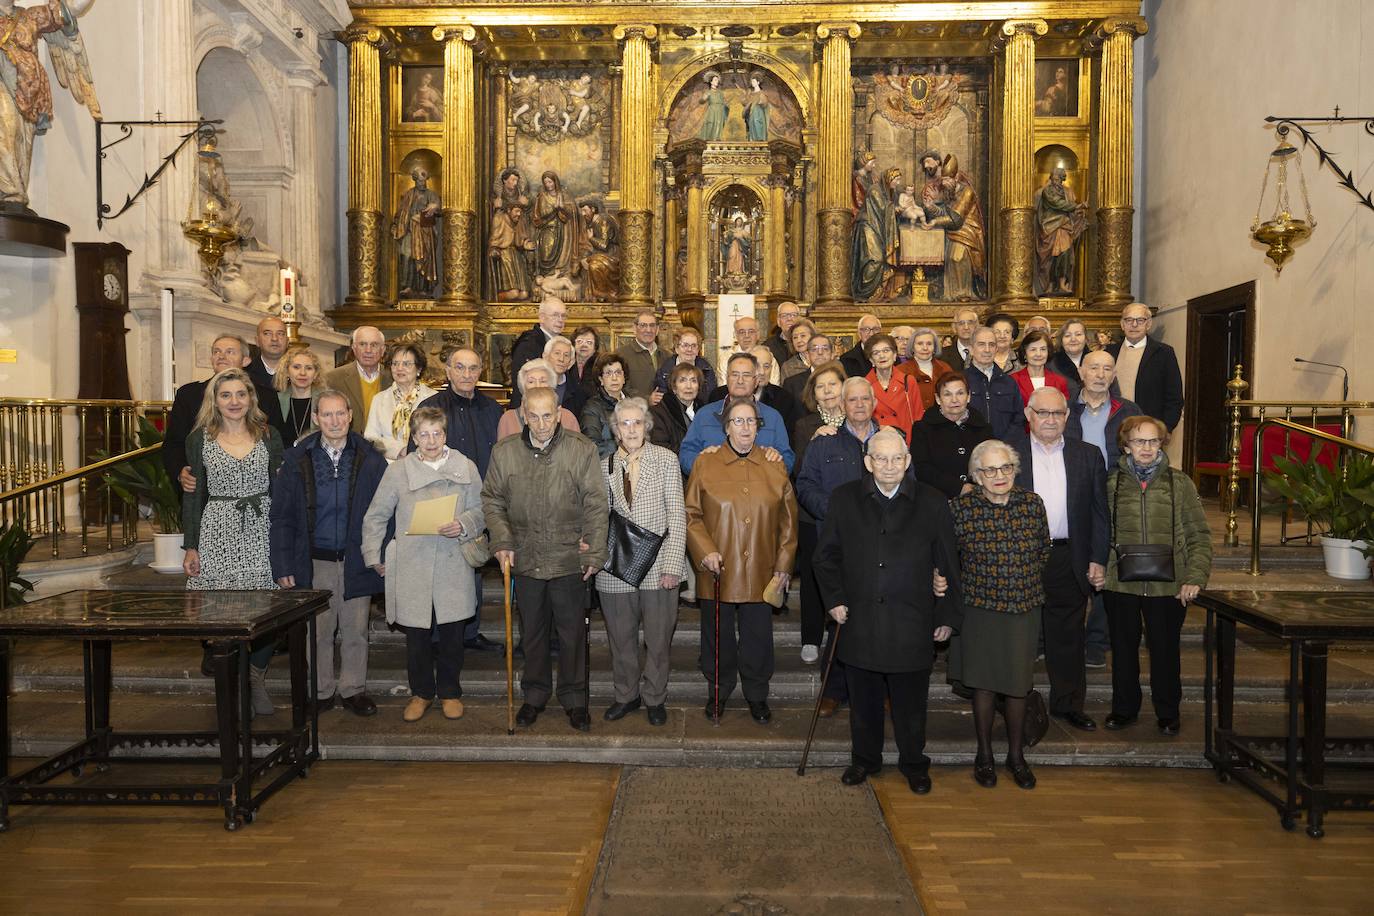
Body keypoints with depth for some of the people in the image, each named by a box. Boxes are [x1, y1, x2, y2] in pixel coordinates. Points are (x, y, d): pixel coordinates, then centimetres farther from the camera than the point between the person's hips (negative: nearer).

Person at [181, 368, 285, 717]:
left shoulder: (268, 435, 6)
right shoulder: (200, 438, 5)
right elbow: (194, 494, 6)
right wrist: (190, 547, 2)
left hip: (261, 532, 0)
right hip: (218, 533, 0)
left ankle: (257, 681, 17)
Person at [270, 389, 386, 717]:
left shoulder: (370, 458, -2)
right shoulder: (297, 459, 0)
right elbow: (281, 517, 2)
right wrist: (283, 566, -3)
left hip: (357, 560, 0)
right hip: (314, 561, 0)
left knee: (355, 630, 8)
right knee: (317, 631, 9)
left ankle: (353, 689, 23)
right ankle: (321, 691, 24)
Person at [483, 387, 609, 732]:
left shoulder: (582, 450, -6)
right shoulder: (504, 452, 1)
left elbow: (596, 504, -4)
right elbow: (492, 500, 8)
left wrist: (595, 552, -8)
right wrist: (502, 541, -4)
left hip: (569, 559, -2)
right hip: (525, 559, 2)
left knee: (572, 632, 9)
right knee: (532, 632, 16)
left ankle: (574, 698, 26)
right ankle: (535, 694, 33)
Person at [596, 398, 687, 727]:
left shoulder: (666, 460, -2)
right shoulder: (605, 467, 6)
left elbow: (676, 514, -5)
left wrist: (673, 564, -10)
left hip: (658, 567, -2)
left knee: (658, 640, 8)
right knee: (621, 639, 14)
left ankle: (654, 698, 27)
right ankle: (627, 695, 33)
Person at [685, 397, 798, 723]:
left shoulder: (774, 467, 6)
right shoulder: (705, 463, 2)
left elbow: (788, 521, 8)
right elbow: (691, 514, 0)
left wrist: (783, 567, 3)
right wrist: (705, 551, -12)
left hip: (760, 573, 1)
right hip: (718, 572, -1)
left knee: (758, 638, 9)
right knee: (718, 637, 10)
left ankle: (757, 695, 28)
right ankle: (717, 693, 30)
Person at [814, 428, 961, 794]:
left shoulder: (932, 503, -1)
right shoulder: (844, 499, 2)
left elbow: (948, 566, 4)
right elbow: (826, 556, 9)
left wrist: (947, 616, 3)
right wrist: (834, 599, 1)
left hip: (912, 626, -1)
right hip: (859, 622, 1)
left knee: (910, 702, 11)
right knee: (863, 701, 14)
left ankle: (914, 764, 31)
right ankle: (864, 759, 34)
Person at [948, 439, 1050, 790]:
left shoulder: (1033, 503, -2)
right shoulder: (960, 508, -10)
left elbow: (1044, 551, 10)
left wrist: (1029, 586, 11)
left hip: (1023, 609, 2)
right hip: (980, 609, -2)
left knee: (1018, 684, 9)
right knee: (983, 683, 8)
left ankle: (1016, 755, 28)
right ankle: (984, 755, 26)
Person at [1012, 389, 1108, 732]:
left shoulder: (1088, 456, 7)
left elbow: (1099, 511, 7)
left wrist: (1098, 559, 0)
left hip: (1069, 559, 2)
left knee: (1068, 636, 11)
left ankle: (1068, 703, 25)